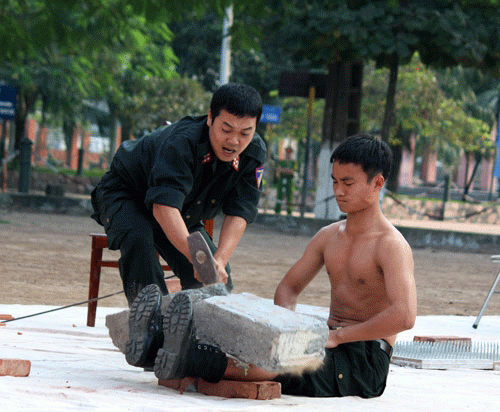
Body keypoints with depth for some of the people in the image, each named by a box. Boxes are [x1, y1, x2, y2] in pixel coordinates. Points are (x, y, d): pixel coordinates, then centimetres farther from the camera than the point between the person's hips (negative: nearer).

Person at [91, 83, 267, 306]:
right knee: (138, 237, -38)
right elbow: (164, 205, -50)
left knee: (217, 278, -9)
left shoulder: (254, 152, -21)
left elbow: (238, 213, -25)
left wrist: (220, 260, -43)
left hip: (183, 216, 6)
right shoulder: (181, 141, -39)